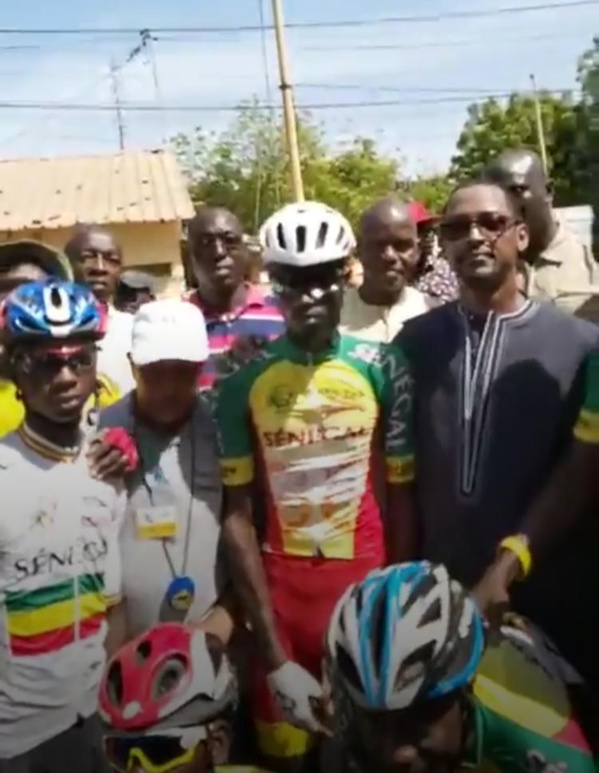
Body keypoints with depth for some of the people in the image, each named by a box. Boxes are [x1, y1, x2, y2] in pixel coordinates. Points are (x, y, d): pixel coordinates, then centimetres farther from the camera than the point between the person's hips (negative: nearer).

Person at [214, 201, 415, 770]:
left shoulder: (382, 369, -3)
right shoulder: (243, 381, -4)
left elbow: (400, 497, 0)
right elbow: (237, 514, -6)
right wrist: (273, 654, -9)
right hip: (280, 589, 0)